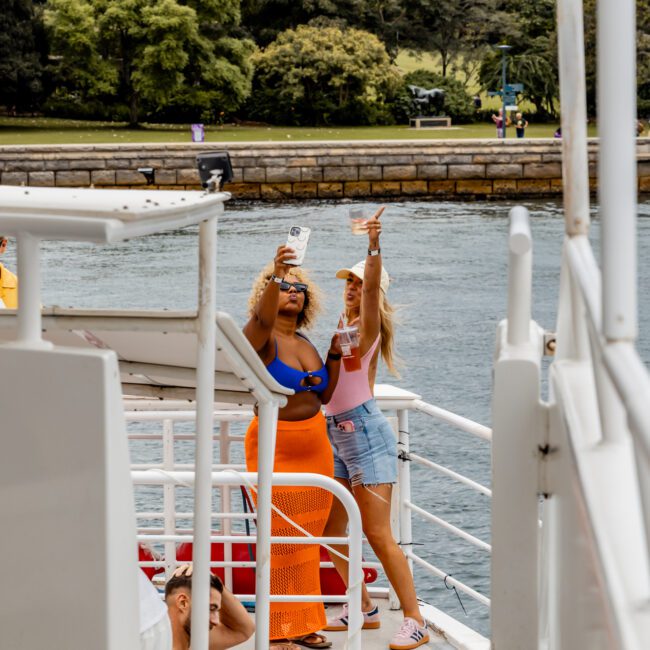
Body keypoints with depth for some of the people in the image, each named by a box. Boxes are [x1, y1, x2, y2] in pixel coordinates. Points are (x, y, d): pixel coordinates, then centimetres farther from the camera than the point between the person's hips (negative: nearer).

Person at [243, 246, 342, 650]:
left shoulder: (306, 342, 12)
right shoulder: (262, 338, -9)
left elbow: (324, 396, 14)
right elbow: (262, 319, -34)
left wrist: (335, 354, 3)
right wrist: (276, 275, -47)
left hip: (315, 447, 7)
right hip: (275, 447, -7)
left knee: (308, 539, 10)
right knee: (280, 539, -6)